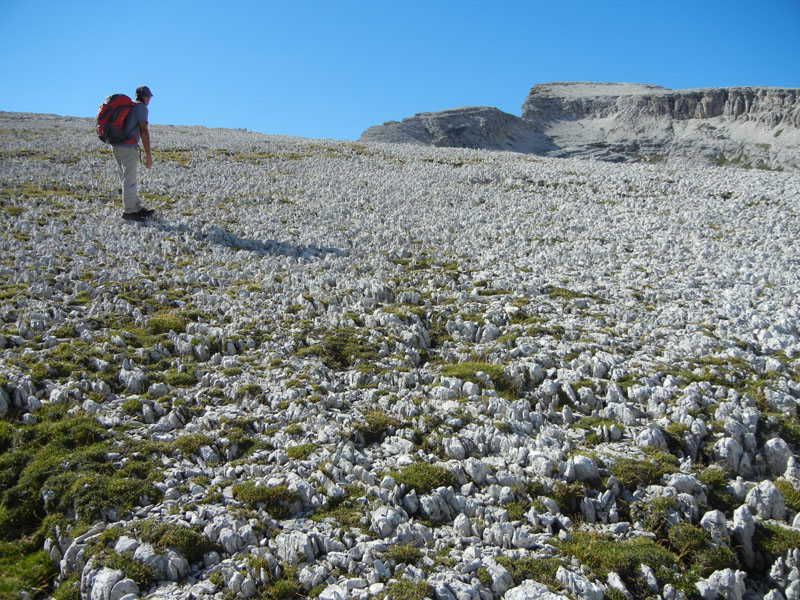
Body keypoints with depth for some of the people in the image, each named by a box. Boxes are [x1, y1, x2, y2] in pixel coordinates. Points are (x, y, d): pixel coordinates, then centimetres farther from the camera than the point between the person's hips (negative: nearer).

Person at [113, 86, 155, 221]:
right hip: (128, 147, -9)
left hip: (116, 146, 9)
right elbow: (143, 131, -14)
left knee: (129, 179, 14)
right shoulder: (141, 108, -4)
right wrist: (148, 154, -15)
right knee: (129, 180, -3)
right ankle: (128, 211, 0)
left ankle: (138, 208, 19)